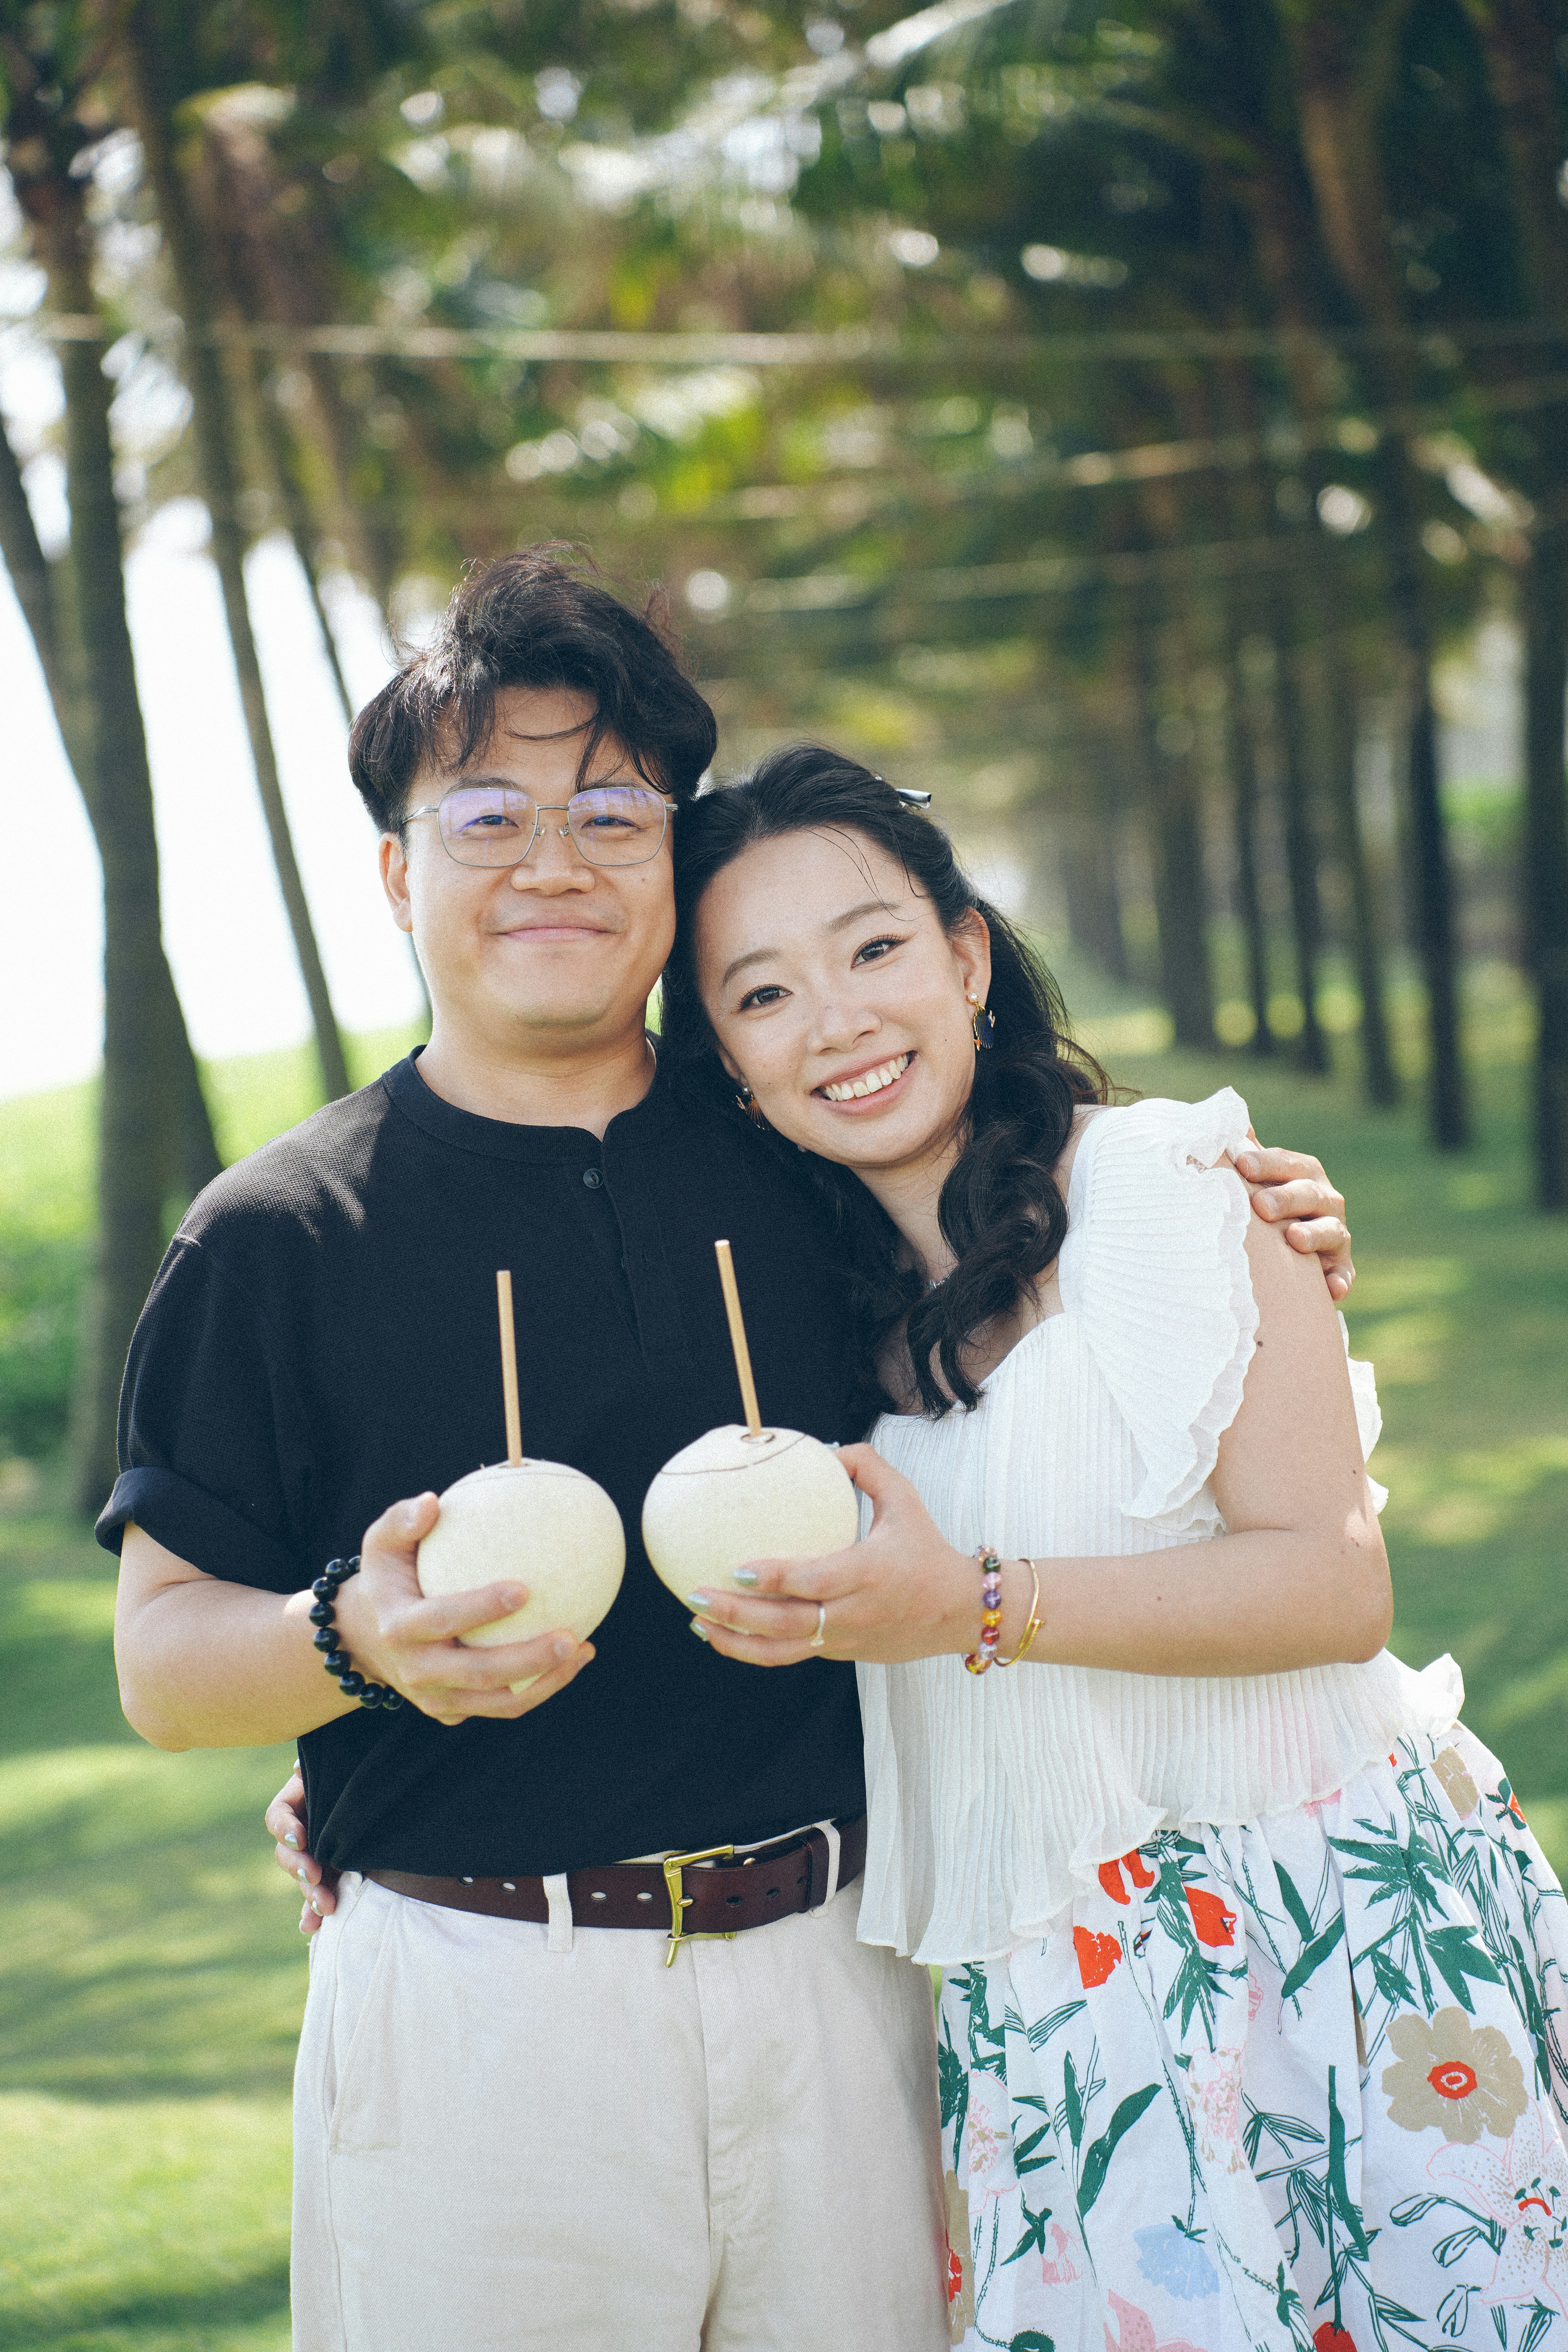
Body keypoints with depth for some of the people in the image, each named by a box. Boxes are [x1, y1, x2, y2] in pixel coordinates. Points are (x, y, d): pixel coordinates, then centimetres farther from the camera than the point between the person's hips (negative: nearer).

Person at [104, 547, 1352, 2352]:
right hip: (476, 2007, -2)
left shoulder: (802, 1172, 8)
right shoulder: (274, 1236, 0)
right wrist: (360, 1639, -20)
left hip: (836, 1979, 3)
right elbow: (161, 1655, 0)